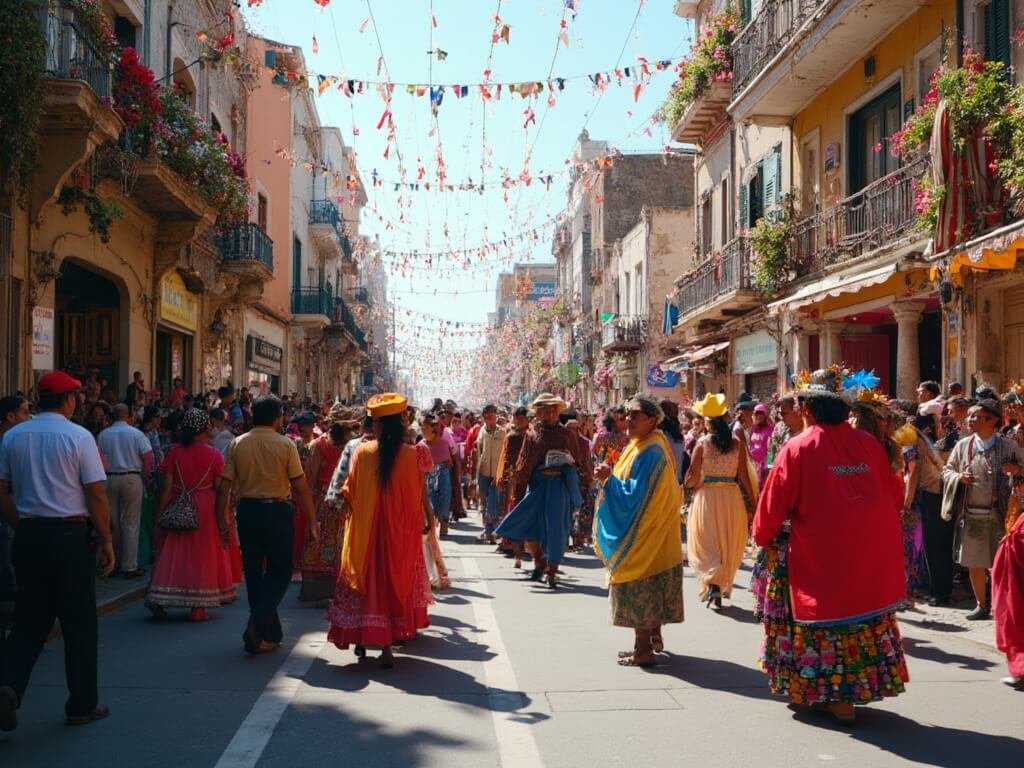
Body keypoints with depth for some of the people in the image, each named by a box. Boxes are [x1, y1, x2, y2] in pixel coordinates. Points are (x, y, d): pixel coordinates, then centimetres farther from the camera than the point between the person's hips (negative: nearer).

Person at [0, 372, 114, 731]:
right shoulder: (78, 436, -9)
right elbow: (96, 495, -10)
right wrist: (106, 541, -2)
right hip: (70, 534, -4)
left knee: (29, 620, 13)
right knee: (79, 623, 7)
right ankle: (82, 705, 16)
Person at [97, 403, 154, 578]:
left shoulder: (103, 435, 2)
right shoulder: (136, 434, -4)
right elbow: (148, 459, -8)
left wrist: (107, 472, 11)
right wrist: (144, 477, 6)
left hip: (109, 479, 3)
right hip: (131, 478, -3)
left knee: (112, 523, 12)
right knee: (131, 524, 1)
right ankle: (129, 567, 1)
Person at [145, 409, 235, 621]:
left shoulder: (174, 452, -3)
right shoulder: (214, 455, -6)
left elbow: (165, 486, -5)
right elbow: (219, 488, -6)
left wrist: (158, 515, 0)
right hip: (205, 510, -1)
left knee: (172, 553, 11)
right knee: (202, 556, 7)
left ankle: (157, 599, 3)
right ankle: (197, 608, 10)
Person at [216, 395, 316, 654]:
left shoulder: (237, 444, 2)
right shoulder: (285, 445, -7)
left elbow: (224, 487, 0)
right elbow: (301, 488, -9)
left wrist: (222, 521, 8)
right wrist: (312, 523, -3)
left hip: (247, 510, 4)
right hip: (276, 511, -3)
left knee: (253, 572, 14)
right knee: (280, 571, 9)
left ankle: (271, 633, 21)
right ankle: (258, 624, -10)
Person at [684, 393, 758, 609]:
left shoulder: (702, 443, -8)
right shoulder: (737, 442, -3)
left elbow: (692, 477, -9)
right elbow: (744, 475, -4)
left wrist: (689, 485, 13)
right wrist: (753, 503, 3)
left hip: (706, 496, -2)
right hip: (732, 497, 2)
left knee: (705, 544, 9)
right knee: (728, 546, 16)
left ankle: (711, 583, -10)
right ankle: (721, 587, 22)